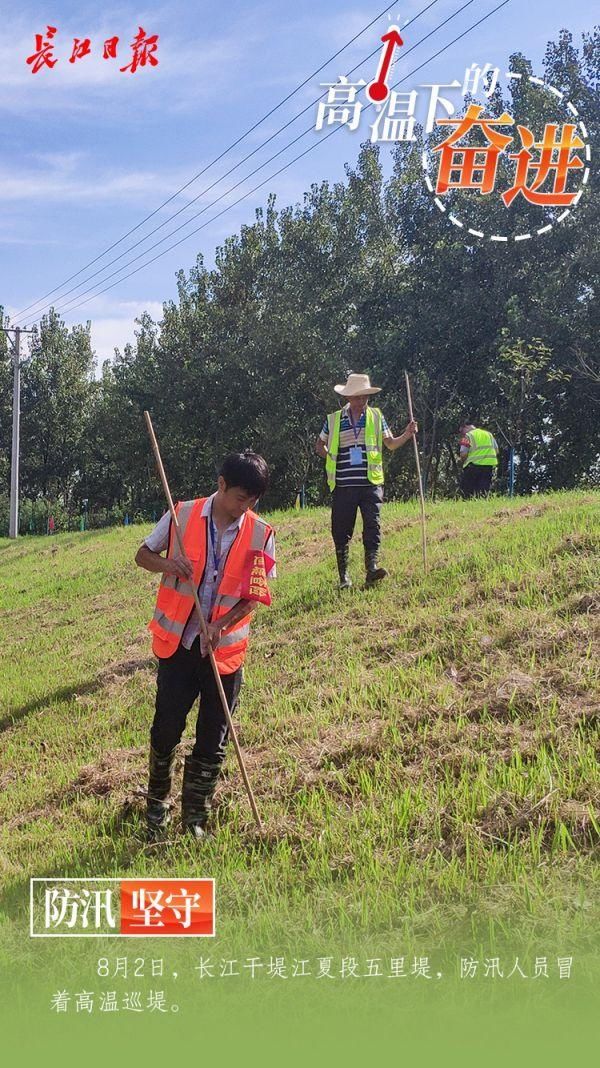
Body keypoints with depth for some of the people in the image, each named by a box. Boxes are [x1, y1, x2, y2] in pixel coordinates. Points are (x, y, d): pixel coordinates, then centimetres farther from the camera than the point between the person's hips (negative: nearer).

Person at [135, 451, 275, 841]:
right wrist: (167, 564, -17)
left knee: (213, 740, 5)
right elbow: (143, 554, 6)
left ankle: (195, 819, 21)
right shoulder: (181, 516, -7)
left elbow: (254, 597, -4)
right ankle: (157, 806, 26)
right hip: (177, 643, -1)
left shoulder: (261, 535, -6)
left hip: (225, 647, 1)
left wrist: (221, 625, -20)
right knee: (167, 728, 2)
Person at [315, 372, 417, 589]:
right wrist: (331, 459, 3)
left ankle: (371, 568, -14)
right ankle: (343, 575, 12)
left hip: (370, 483, 0)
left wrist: (407, 434, -7)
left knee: (373, 526, -11)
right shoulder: (334, 419, 6)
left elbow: (391, 443, 11)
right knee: (341, 530, 3)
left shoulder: (376, 416, 8)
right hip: (343, 485, 0)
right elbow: (319, 445, 19)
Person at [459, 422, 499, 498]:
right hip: (489, 465, 5)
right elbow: (496, 451, 17)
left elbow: (463, 454, -10)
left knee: (468, 494, 0)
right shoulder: (490, 434, 19)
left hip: (473, 465, -5)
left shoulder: (467, 436, -1)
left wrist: (462, 462, 8)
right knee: (484, 493, 6)